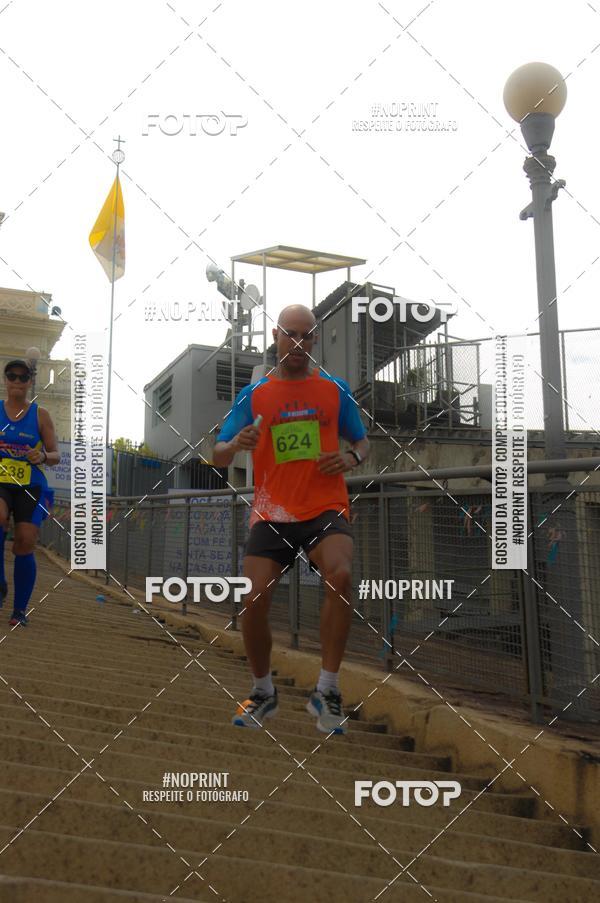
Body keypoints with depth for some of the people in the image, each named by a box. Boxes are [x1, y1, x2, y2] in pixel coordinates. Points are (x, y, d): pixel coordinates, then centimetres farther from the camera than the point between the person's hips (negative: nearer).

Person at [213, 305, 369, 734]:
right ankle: (264, 692, 17)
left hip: (325, 509, -1)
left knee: (341, 575, -29)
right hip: (272, 515, 1)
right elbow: (218, 457, 5)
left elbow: (362, 441, 17)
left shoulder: (336, 389, 9)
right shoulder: (253, 395, 8)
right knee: (253, 600, -12)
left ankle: (327, 691, -12)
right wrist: (236, 444, -18)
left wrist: (351, 457, -7)